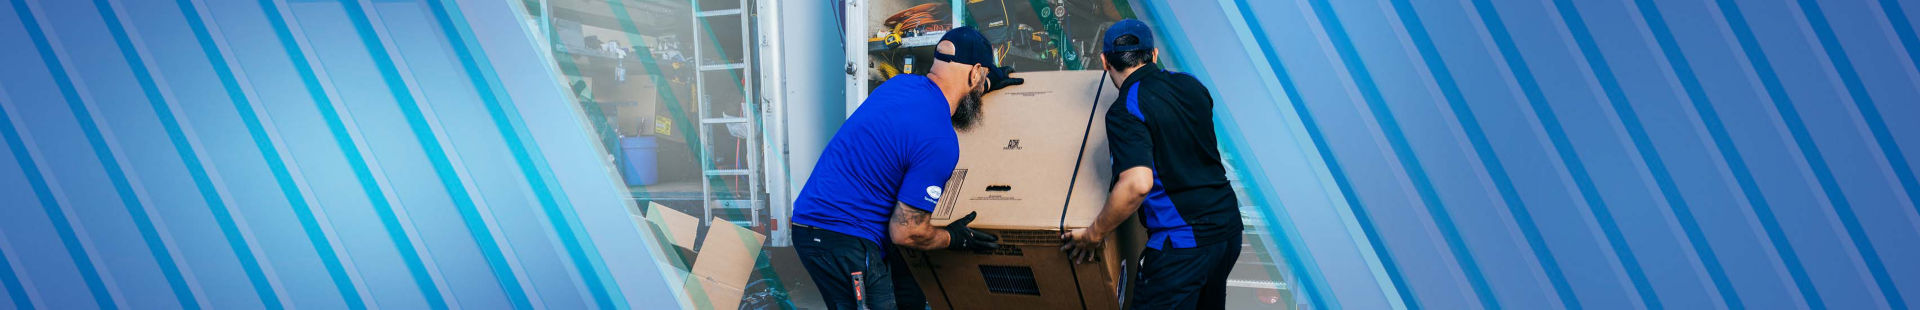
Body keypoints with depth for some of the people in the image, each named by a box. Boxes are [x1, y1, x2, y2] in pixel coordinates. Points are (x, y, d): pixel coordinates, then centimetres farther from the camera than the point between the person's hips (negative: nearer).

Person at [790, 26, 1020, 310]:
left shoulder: (901, 83, 5)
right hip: (844, 241, -10)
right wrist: (953, 238, 3)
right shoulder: (940, 143, -21)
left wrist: (983, 87, 37)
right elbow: (906, 232, -16)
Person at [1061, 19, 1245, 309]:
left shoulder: (1126, 111, -17)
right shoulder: (1190, 85, 6)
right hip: (1228, 222, 8)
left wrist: (1094, 234, -17)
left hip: (1182, 239, -8)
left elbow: (1138, 184, -29)